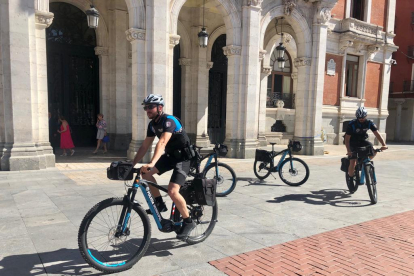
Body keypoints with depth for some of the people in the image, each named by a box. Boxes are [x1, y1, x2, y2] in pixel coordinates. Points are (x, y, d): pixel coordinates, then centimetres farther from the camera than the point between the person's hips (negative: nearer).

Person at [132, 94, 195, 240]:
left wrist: (151, 163, -51)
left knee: (172, 191, -22)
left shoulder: (169, 121, -24)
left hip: (184, 156, -8)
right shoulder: (152, 124, 2)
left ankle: (188, 222, -1)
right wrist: (132, 164, -4)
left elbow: (162, 143, -39)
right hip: (170, 155, 8)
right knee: (145, 173, -6)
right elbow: (144, 146, 4)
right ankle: (160, 203, 9)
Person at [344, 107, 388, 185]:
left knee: (374, 151, -24)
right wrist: (348, 151, -34)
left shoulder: (369, 123, -13)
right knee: (353, 164, -13)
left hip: (362, 141, 4)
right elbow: (347, 138, -23)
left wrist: (384, 145, -31)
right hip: (353, 143, -4)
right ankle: (351, 179, 8)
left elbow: (377, 134, -16)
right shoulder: (352, 124, -23)